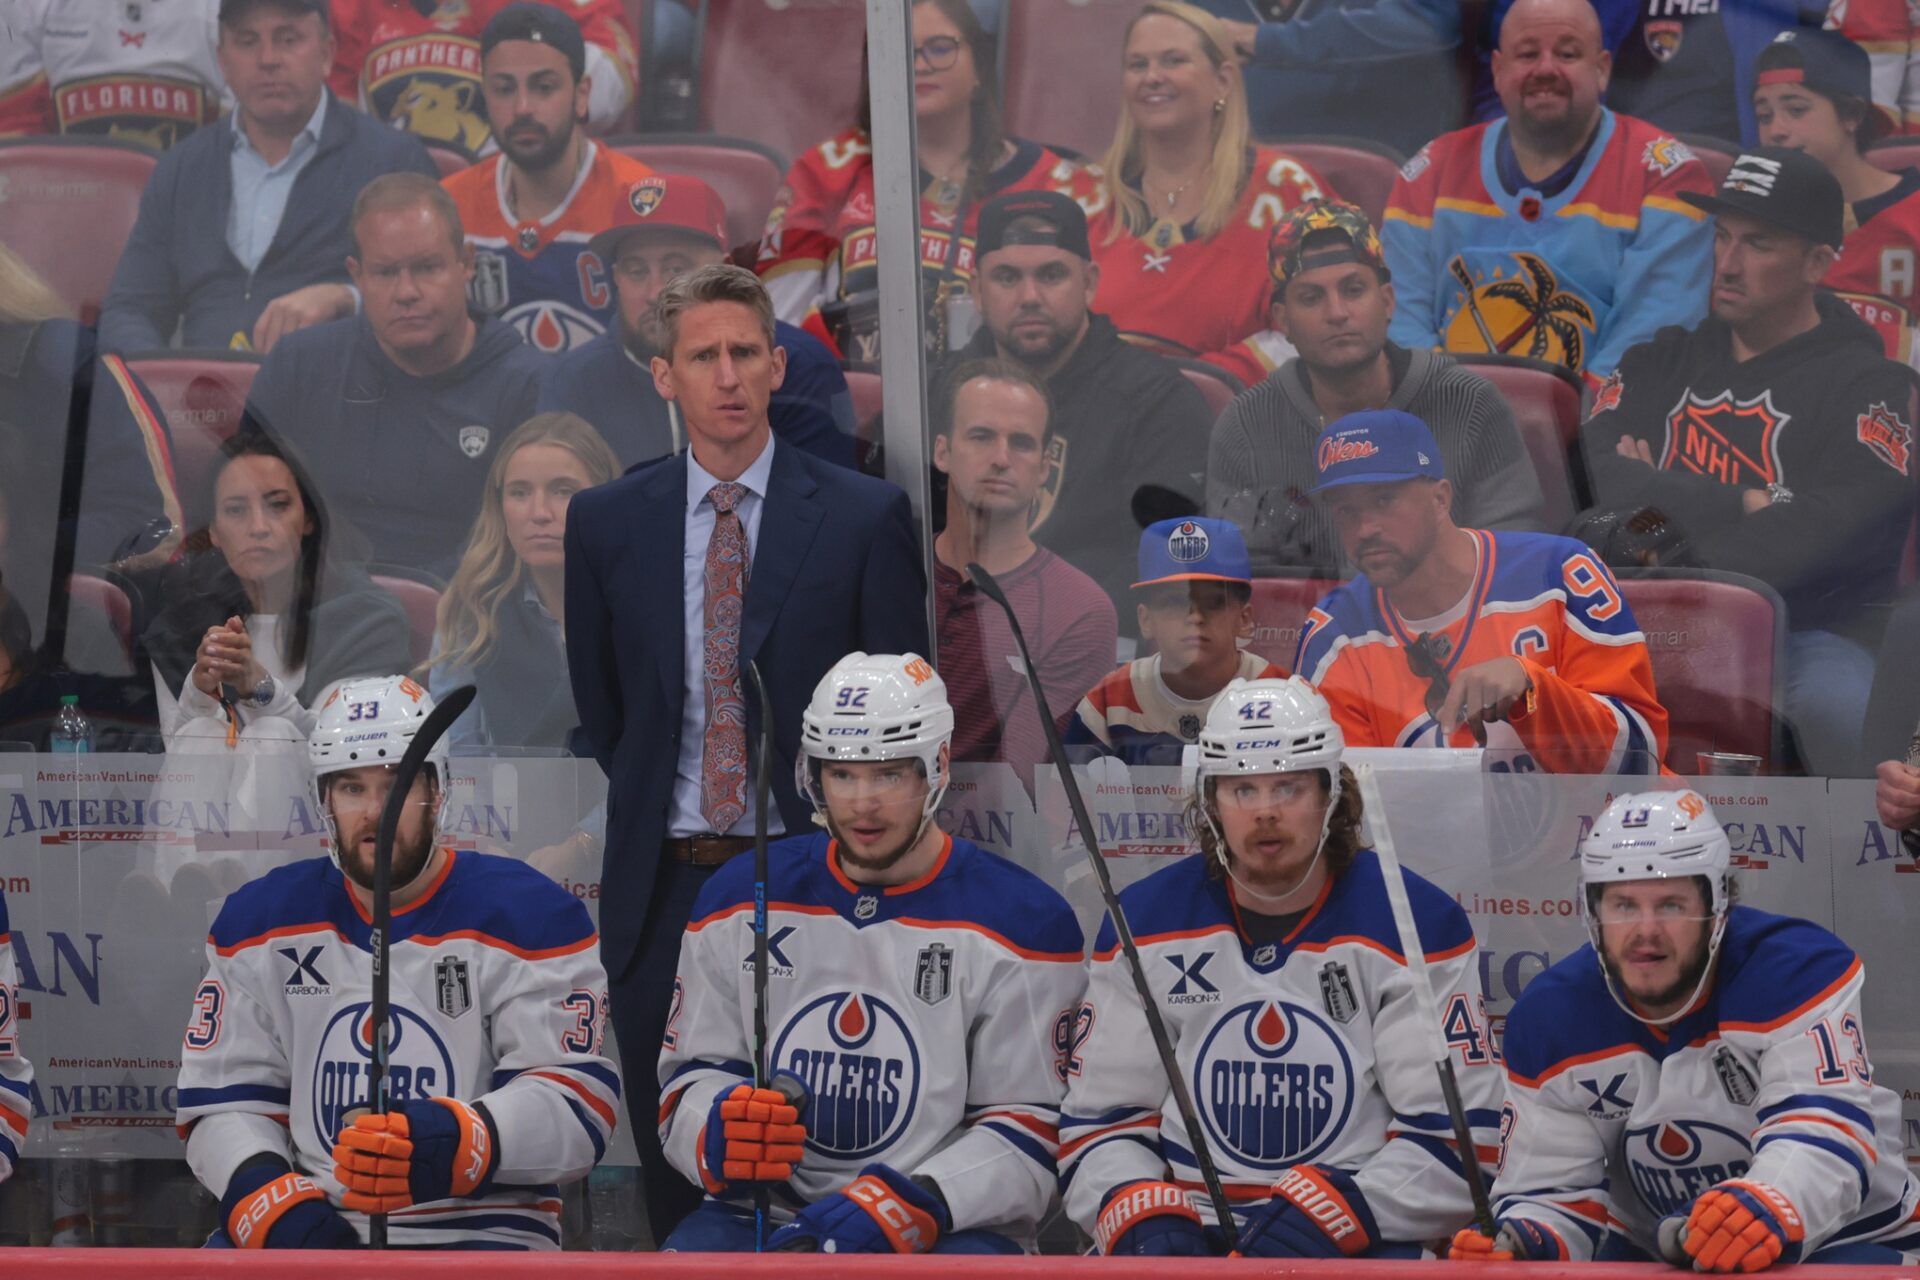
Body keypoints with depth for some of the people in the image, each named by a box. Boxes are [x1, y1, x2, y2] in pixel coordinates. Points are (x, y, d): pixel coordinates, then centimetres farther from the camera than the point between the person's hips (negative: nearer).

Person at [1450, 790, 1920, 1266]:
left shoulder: (1800, 973, -19)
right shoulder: (1550, 1018, -6)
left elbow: (1828, 1136, -32)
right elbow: (1553, 1189, -2)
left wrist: (1770, 1209, -53)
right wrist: (1525, 1246, -25)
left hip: (1836, 1240, -4)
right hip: (1654, 1255, 4)